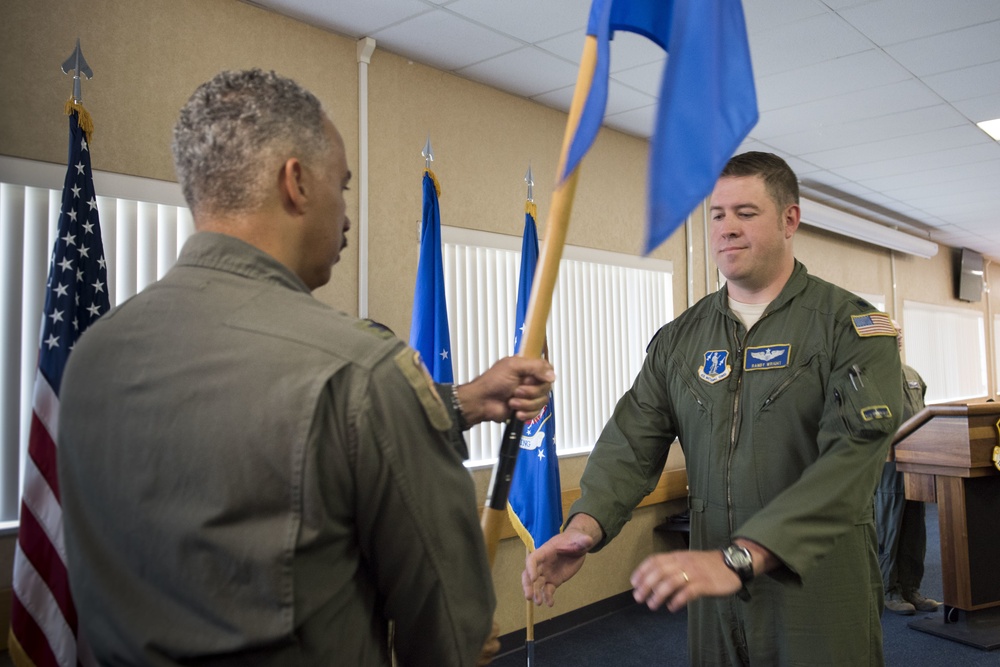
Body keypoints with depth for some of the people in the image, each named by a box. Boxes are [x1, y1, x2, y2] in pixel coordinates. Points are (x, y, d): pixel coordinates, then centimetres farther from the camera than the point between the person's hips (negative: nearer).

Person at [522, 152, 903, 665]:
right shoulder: (678, 339, 5)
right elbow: (633, 440, 0)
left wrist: (740, 557, -34)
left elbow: (852, 454, -22)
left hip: (820, 589, -3)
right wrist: (587, 521, -21)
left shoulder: (850, 325, -9)